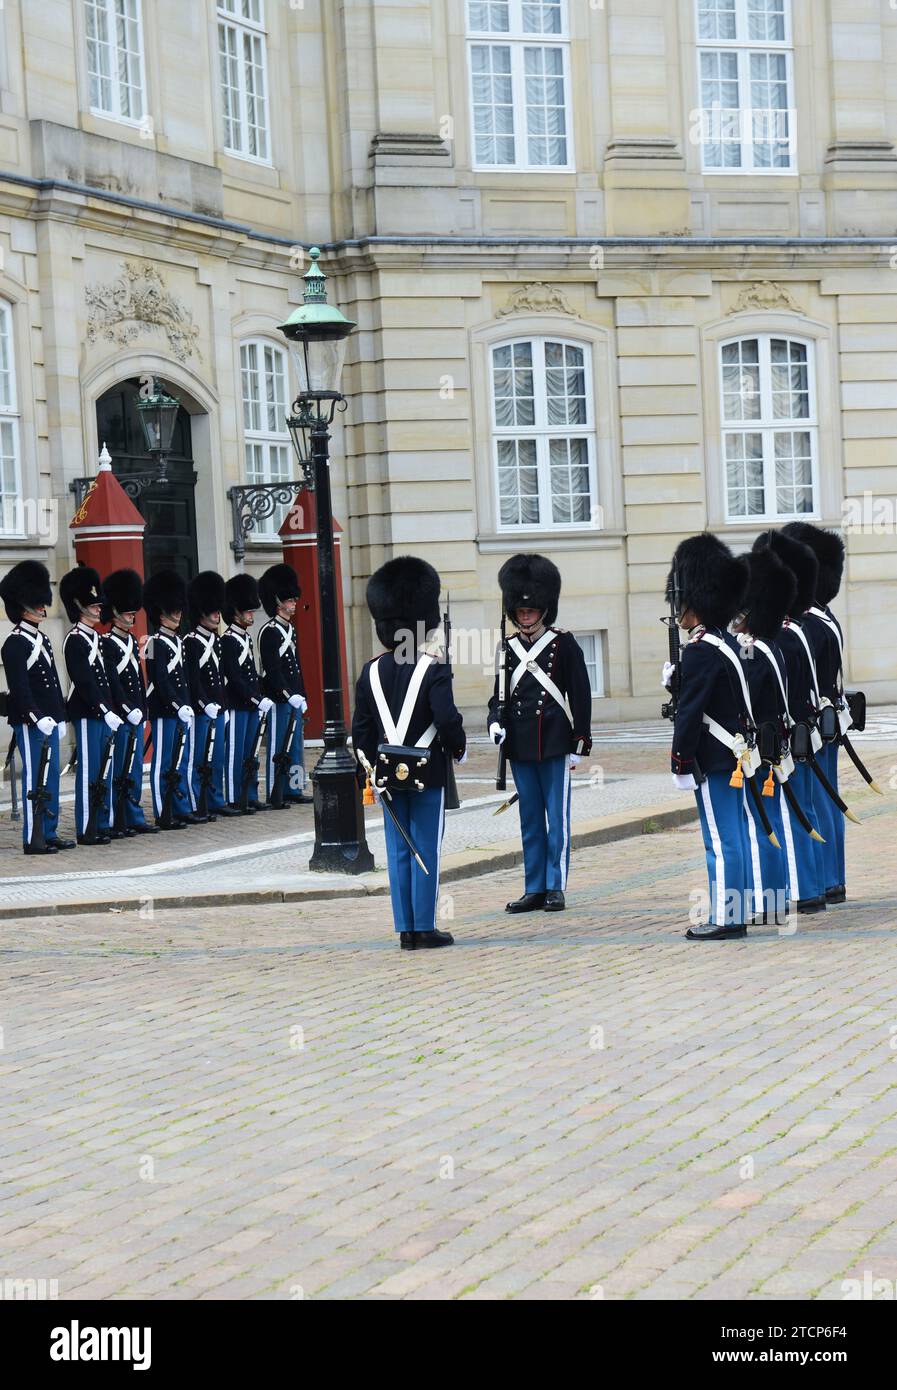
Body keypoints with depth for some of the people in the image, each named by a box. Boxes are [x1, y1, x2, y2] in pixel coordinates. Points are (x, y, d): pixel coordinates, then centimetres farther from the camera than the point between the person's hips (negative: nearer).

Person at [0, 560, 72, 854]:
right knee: (34, 778, -6)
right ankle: (33, 839, -2)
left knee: (51, 777, 11)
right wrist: (37, 718, -24)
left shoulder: (42, 640, 16)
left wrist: (60, 718, 17)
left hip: (48, 721, 9)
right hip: (30, 723, -9)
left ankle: (50, 833, 17)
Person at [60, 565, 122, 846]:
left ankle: (101, 824, 17)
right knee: (89, 770, -6)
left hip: (103, 714, 9)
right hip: (87, 714, -9)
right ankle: (86, 830, -2)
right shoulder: (75, 640, -12)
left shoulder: (95, 638, 17)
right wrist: (106, 712, -20)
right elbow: (84, 682, -18)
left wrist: (112, 710, 12)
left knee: (104, 770, 11)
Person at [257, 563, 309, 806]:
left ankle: (293, 790, 18)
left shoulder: (290, 629, 16)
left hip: (293, 698, 9)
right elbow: (273, 670, -19)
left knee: (295, 746, 12)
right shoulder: (270, 632, -13)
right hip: (278, 699, -9)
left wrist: (302, 695, 17)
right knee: (278, 747, -5)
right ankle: (274, 795, -1)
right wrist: (290, 696, -22)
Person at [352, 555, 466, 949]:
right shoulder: (433, 670, -12)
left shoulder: (371, 672, 4)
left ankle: (405, 930, 11)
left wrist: (372, 770, 14)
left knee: (399, 852, 9)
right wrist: (459, 750, 1)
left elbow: (360, 729, 6)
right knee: (426, 851, 1)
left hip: (388, 771, 5)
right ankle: (425, 929, 3)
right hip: (427, 771, -5)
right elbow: (448, 720, -18)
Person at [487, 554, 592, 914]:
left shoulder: (564, 644, -1)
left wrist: (579, 745, -4)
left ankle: (556, 888, 5)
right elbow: (500, 695, 15)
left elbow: (580, 696, -1)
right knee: (530, 821, 8)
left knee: (556, 818, -1)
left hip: (554, 745, -4)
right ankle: (534, 889, 13)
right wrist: (495, 722, -6)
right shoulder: (508, 649, 9)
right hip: (520, 747, 4)